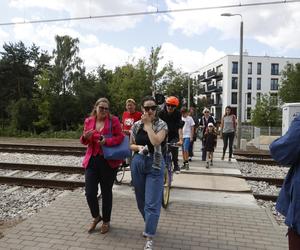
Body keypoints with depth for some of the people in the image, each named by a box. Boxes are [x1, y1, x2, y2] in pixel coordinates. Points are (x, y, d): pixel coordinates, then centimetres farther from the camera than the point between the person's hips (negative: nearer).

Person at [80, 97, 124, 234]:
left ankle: (106, 221, 31)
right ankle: (96, 217, 31)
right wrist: (85, 137, -11)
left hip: (109, 161, -3)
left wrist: (107, 141, -23)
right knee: (90, 193, 1)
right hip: (92, 160, 3)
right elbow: (84, 142, 12)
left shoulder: (113, 120, -5)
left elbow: (120, 137, -8)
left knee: (106, 192, 10)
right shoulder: (88, 121, 5)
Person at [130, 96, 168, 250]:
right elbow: (131, 145, 11)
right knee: (141, 200, 18)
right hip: (137, 164, 5)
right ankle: (149, 225, 42)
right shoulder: (136, 125, 3)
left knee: (152, 202, -4)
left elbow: (156, 141, -25)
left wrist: (148, 124, -17)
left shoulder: (161, 124, -8)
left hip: (155, 165, -4)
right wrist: (138, 147, -11)